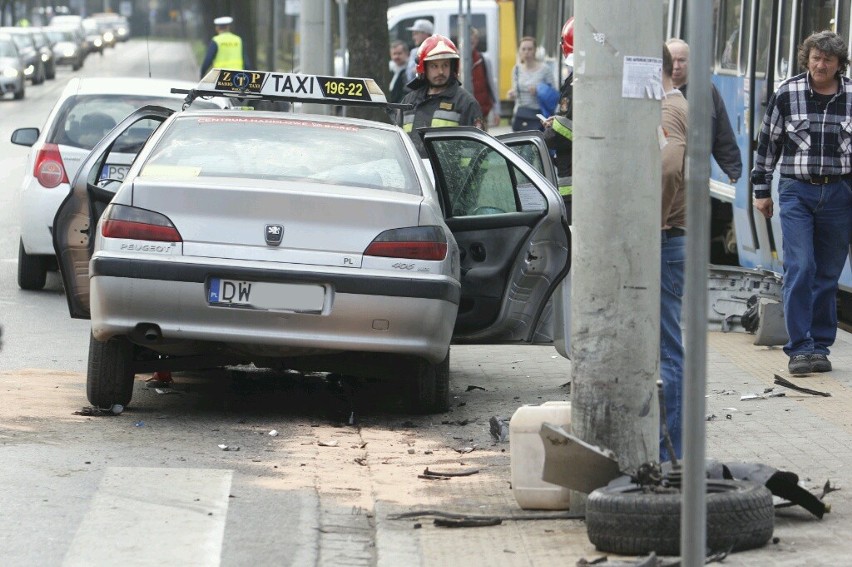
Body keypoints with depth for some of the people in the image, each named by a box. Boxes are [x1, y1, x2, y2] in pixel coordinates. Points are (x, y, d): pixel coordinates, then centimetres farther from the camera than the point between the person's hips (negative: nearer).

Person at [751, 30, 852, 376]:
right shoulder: (787, 94, 0)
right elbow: (768, 141, 8)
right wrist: (761, 189, 8)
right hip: (796, 192, -1)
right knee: (799, 269, -10)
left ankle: (820, 347, 15)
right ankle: (800, 349, -8)